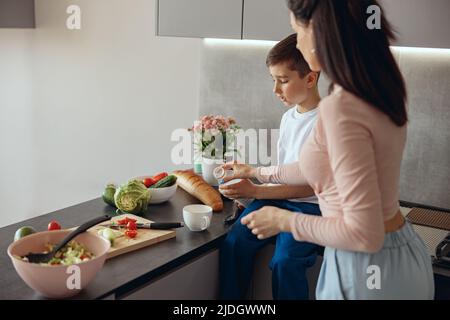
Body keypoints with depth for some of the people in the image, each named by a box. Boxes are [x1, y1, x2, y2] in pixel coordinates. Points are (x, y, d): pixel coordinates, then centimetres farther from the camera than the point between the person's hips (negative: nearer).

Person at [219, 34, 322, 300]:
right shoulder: (288, 117, 13)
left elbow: (312, 185, -15)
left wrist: (256, 191, -20)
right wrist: (251, 173, 7)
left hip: (311, 205, -6)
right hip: (278, 197, 6)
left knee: (285, 260, -29)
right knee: (234, 242, -17)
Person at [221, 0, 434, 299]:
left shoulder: (341, 107, -26)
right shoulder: (378, 92, 1)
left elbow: (364, 234, -26)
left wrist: (284, 221, -12)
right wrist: (257, 172, 25)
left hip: (367, 269, -8)